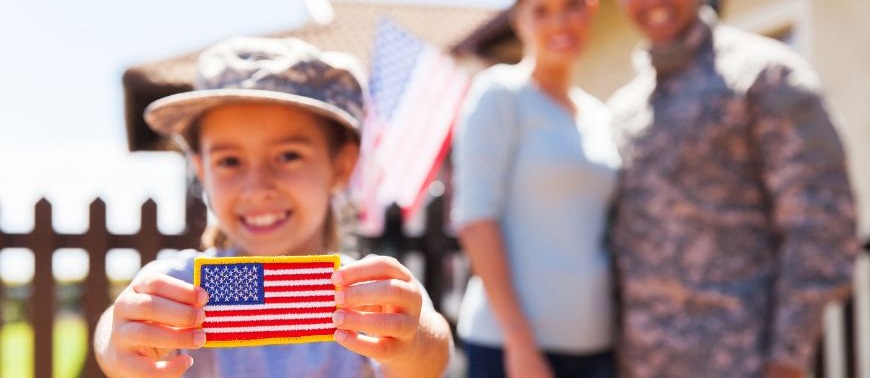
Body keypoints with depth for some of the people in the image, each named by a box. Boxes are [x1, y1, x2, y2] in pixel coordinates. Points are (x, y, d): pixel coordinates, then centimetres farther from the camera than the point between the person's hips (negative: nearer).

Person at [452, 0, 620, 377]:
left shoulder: (599, 116, 14)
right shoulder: (499, 92, -5)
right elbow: (475, 217, -12)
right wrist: (520, 341, -17)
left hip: (595, 341, 6)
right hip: (510, 339, -6)